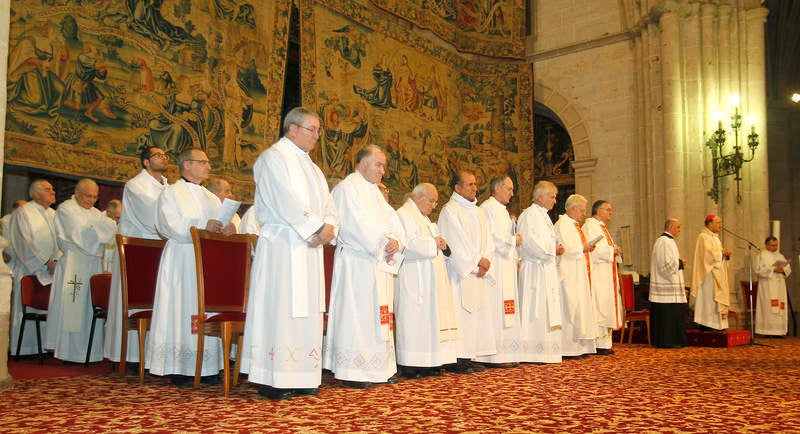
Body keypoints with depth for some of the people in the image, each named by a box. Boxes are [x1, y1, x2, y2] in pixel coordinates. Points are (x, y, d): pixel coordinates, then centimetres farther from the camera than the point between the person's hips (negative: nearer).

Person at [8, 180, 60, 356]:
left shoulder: (54, 214, 15)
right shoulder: (23, 212, -3)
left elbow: (59, 240, 11)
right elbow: (25, 243, -11)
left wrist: (56, 260, -6)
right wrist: (45, 262, -16)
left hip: (50, 270, 5)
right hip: (29, 270, -5)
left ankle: (44, 346, 9)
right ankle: (23, 349, 5)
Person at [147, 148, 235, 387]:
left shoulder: (211, 197, 23)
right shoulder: (171, 193, 4)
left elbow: (222, 225, 14)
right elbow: (171, 225, -12)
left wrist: (228, 228, -9)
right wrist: (202, 225, -20)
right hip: (182, 261, -5)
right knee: (184, 309, -7)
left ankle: (208, 367, 4)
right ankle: (180, 369, -2)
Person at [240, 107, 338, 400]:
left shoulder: (308, 164, 22)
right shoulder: (273, 158, -4)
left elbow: (326, 201, 15)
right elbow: (288, 202, -16)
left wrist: (329, 226, -5)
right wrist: (318, 228, -14)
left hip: (309, 247, 8)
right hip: (282, 247, -8)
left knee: (307, 309, 7)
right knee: (280, 309, -8)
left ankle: (301, 378, 13)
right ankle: (271, 381, -2)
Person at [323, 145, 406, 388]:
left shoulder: (375, 191, 22)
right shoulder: (347, 188, -6)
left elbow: (391, 219, 13)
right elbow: (357, 224, -17)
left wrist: (395, 239, -6)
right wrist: (382, 245, -13)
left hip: (379, 263, 9)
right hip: (357, 264, -9)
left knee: (379, 315, 10)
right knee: (357, 315, -7)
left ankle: (380, 368, 16)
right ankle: (352, 372, -2)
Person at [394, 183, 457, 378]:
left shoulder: (421, 216, 23)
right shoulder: (404, 215, -9)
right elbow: (409, 243, -21)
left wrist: (440, 244, 8)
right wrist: (434, 243, -10)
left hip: (428, 278, 10)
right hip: (414, 279, -10)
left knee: (428, 317, 7)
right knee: (414, 317, -9)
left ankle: (427, 363, 10)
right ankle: (410, 364, -5)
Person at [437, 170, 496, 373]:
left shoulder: (478, 212, 19)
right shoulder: (450, 211, -5)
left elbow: (488, 242, 13)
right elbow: (456, 244, -13)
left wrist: (485, 262, -4)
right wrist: (477, 261, -12)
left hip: (478, 273, 8)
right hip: (459, 273, -8)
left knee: (478, 313, 6)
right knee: (459, 312, -9)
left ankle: (467, 357, 11)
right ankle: (455, 359, -5)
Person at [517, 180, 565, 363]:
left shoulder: (544, 216, 20)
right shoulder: (529, 215, -10)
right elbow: (531, 242, -20)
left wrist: (557, 247, 7)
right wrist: (553, 249, -10)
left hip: (547, 269, 10)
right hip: (534, 269, -10)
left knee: (548, 310, 9)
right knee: (535, 309, -9)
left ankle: (547, 350, 14)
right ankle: (533, 353, -6)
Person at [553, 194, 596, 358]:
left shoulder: (574, 225, 20)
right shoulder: (562, 224, -11)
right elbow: (566, 248, -21)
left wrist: (586, 247, 8)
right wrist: (583, 248, -9)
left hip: (578, 275, 10)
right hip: (568, 275, -10)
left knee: (579, 308, 10)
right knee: (570, 309, -9)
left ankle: (579, 346, 14)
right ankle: (568, 349, -6)